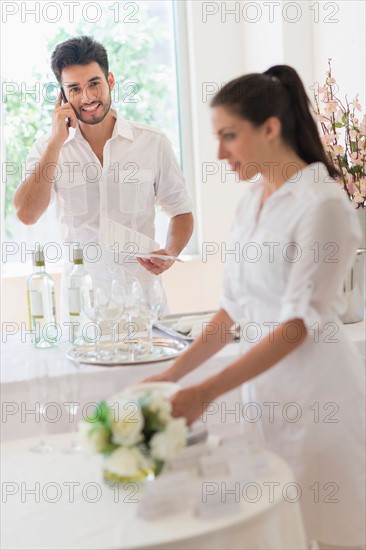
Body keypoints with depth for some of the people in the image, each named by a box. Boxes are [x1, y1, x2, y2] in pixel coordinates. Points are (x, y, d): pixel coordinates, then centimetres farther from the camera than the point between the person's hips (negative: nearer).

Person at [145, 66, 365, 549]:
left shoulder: (323, 203, -15)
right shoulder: (252, 200, 8)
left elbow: (300, 322, -20)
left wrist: (207, 391, -24)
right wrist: (174, 374, 4)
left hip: (315, 396, -7)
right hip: (266, 391, 7)